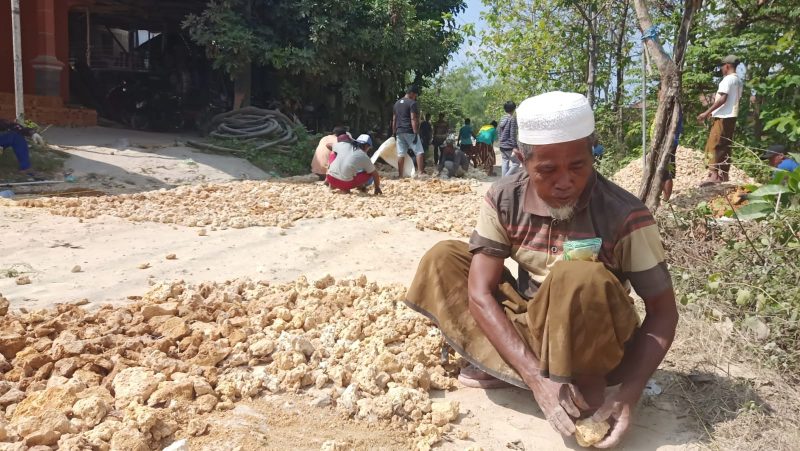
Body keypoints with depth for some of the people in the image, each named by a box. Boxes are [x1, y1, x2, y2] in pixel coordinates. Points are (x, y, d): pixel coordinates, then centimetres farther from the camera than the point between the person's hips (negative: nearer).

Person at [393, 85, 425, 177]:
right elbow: (413, 119, -15)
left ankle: (400, 176, 5)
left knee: (401, 154, 5)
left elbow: (394, 119, 18)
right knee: (419, 152, -6)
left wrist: (394, 133, 22)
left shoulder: (397, 103, 17)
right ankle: (421, 172, -18)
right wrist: (416, 133, -17)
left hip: (399, 132, 7)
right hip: (410, 132, -7)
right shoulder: (412, 103, -6)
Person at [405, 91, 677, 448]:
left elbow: (663, 312, -16)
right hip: (531, 325, 4)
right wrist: (536, 376, -30)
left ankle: (588, 391, -14)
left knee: (578, 279, -36)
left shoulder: (623, 216, -23)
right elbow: (480, 294, -19)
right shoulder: (503, 201, -15)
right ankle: (512, 370, -15)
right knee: (442, 259, -9)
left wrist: (628, 395, -30)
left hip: (595, 342, -4)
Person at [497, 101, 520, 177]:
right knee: (516, 163, 1)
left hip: (502, 146, 8)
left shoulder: (502, 119, 7)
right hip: (509, 147, -8)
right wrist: (514, 146, -16)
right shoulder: (512, 118, -14)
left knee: (505, 163, 12)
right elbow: (513, 134, -17)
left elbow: (498, 132, 14)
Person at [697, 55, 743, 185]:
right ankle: (724, 175, 14)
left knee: (713, 146, -11)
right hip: (731, 116, 9)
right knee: (725, 146, 11)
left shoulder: (727, 79, -11)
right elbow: (734, 100, 19)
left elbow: (722, 99, -20)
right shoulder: (738, 81, 17)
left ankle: (713, 175, -18)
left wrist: (707, 112, -21)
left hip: (722, 117, -9)